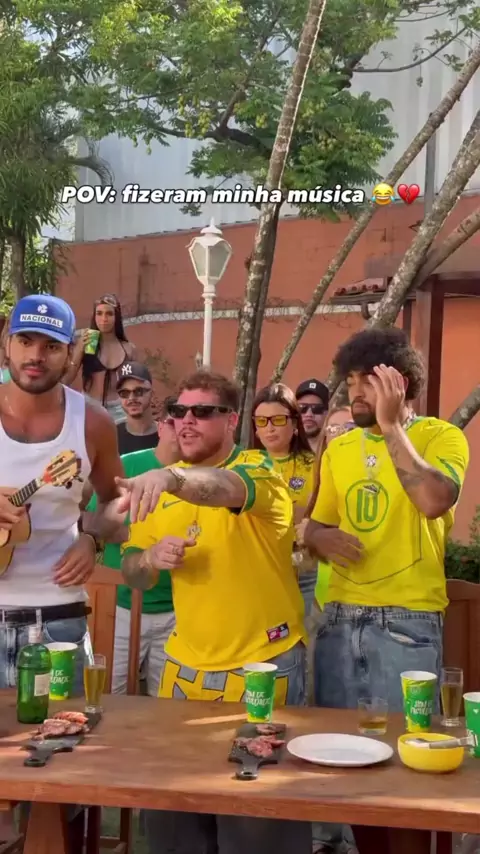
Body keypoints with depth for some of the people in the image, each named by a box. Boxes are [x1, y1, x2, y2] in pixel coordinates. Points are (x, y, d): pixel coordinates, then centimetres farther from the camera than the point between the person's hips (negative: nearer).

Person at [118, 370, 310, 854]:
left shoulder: (256, 467, -11)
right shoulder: (162, 488, 6)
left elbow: (228, 488, -36)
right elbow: (132, 572, 8)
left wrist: (171, 478, -56)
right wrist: (152, 558, -15)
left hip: (265, 663, -5)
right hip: (186, 666, 5)